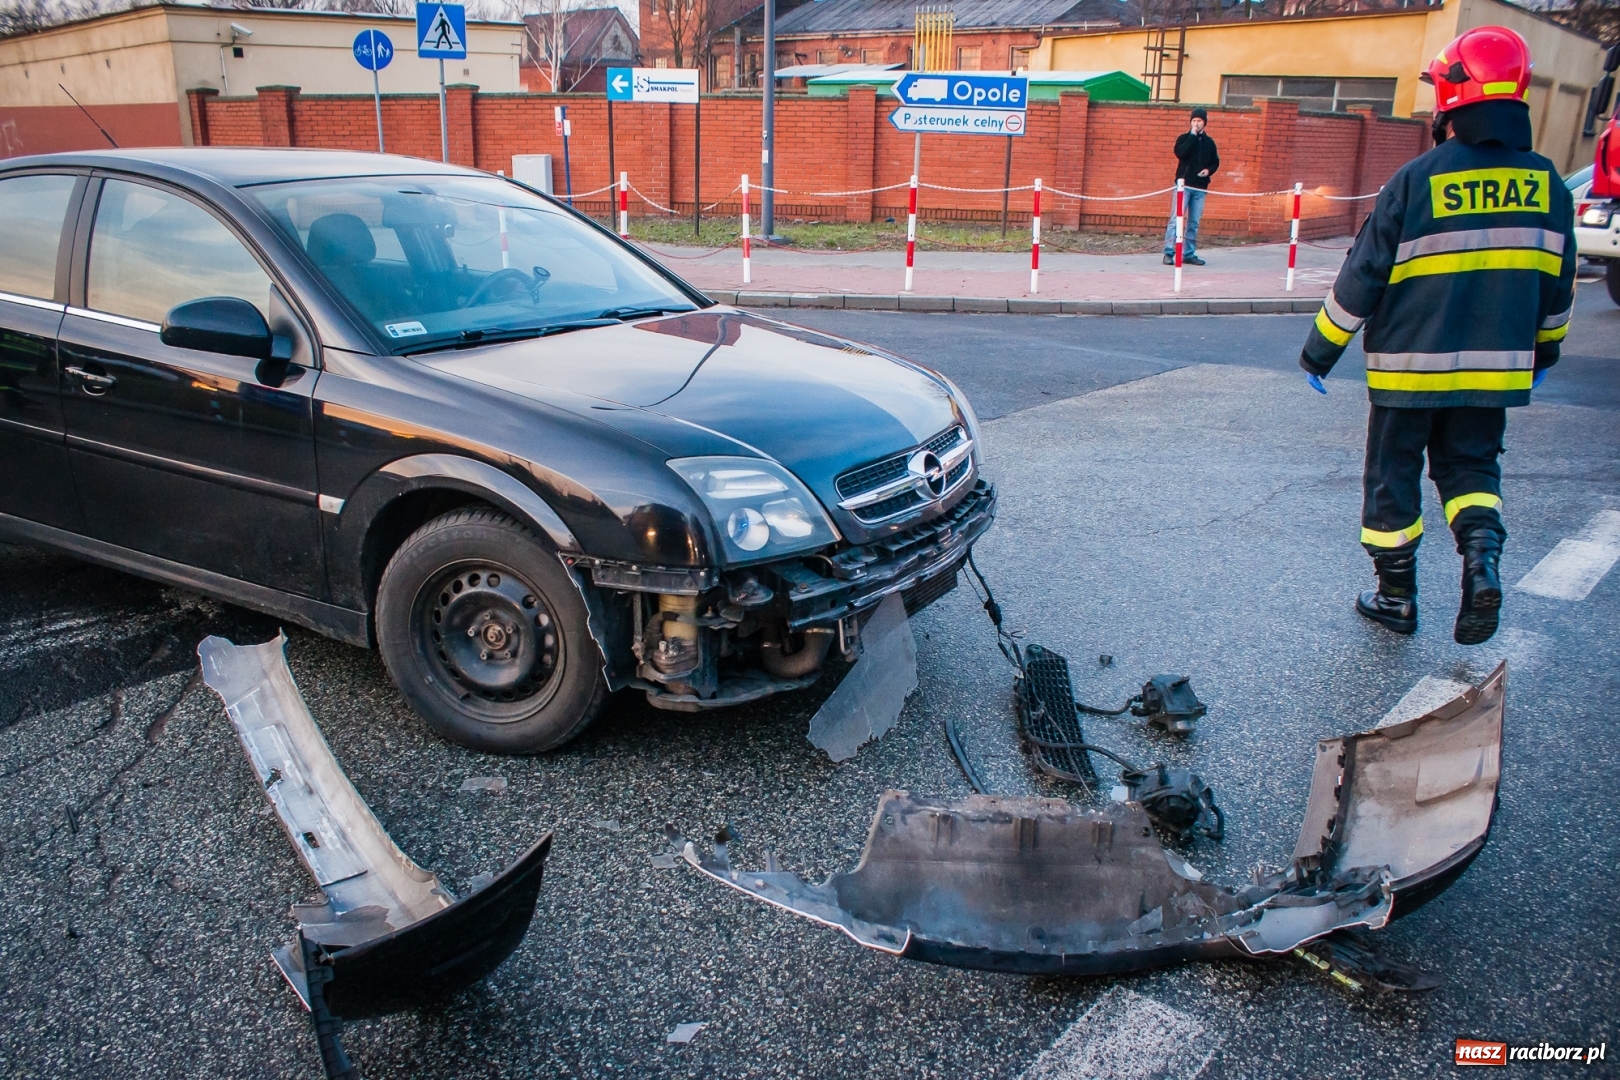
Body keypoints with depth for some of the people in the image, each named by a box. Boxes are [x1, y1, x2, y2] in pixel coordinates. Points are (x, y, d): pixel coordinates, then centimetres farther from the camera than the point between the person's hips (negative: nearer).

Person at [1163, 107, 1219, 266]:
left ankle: (1189, 254, 10)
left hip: (1200, 187, 4)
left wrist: (1209, 170, -3)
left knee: (1194, 222, 5)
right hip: (1183, 184, -4)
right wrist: (1192, 136, -13)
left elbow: (1215, 162, 17)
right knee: (1176, 219, -8)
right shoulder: (1184, 138, 2)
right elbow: (1180, 153, -16)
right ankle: (1169, 253, -9)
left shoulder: (1209, 142, 12)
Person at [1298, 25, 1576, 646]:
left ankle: (1396, 596, 18)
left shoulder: (1418, 180, -13)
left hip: (1410, 366, -4)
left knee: (1393, 476, 10)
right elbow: (1557, 282, 12)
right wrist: (1544, 349, 27)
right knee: (1470, 466, 19)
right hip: (1495, 368, 4)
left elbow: (1362, 275, -10)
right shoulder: (1546, 183, 2)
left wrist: (1320, 352, -1)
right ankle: (1481, 555, -8)